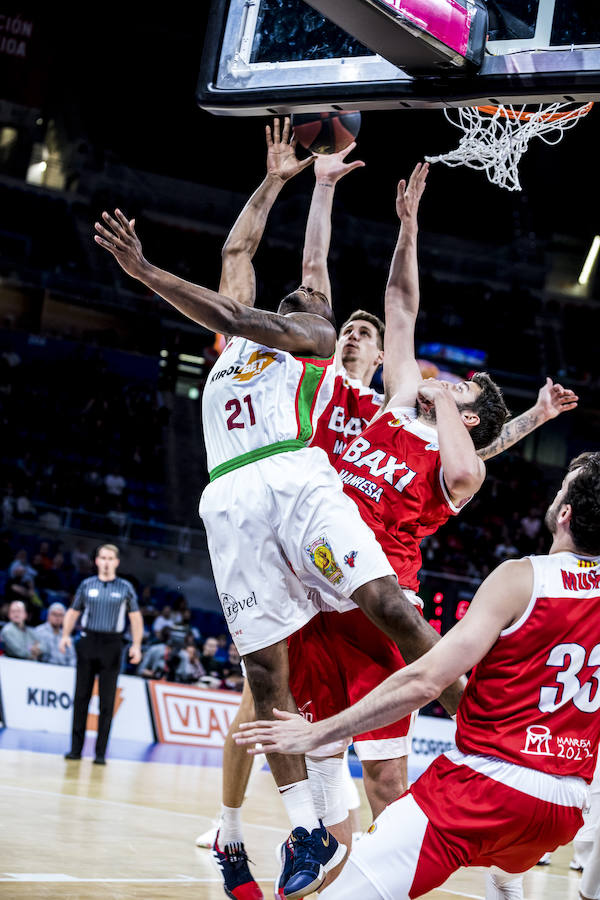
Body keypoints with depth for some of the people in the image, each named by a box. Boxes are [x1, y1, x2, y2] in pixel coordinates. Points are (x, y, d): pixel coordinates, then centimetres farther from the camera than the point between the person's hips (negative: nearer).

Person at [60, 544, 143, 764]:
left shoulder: (125, 588, 4)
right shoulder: (86, 585, 8)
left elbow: (135, 617, 7)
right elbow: (73, 612, 14)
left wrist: (136, 645, -4)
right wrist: (65, 635, -1)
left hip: (111, 646, -1)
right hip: (87, 642, 1)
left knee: (107, 701, -2)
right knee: (81, 697, 2)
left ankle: (101, 752, 2)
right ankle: (76, 748, 8)